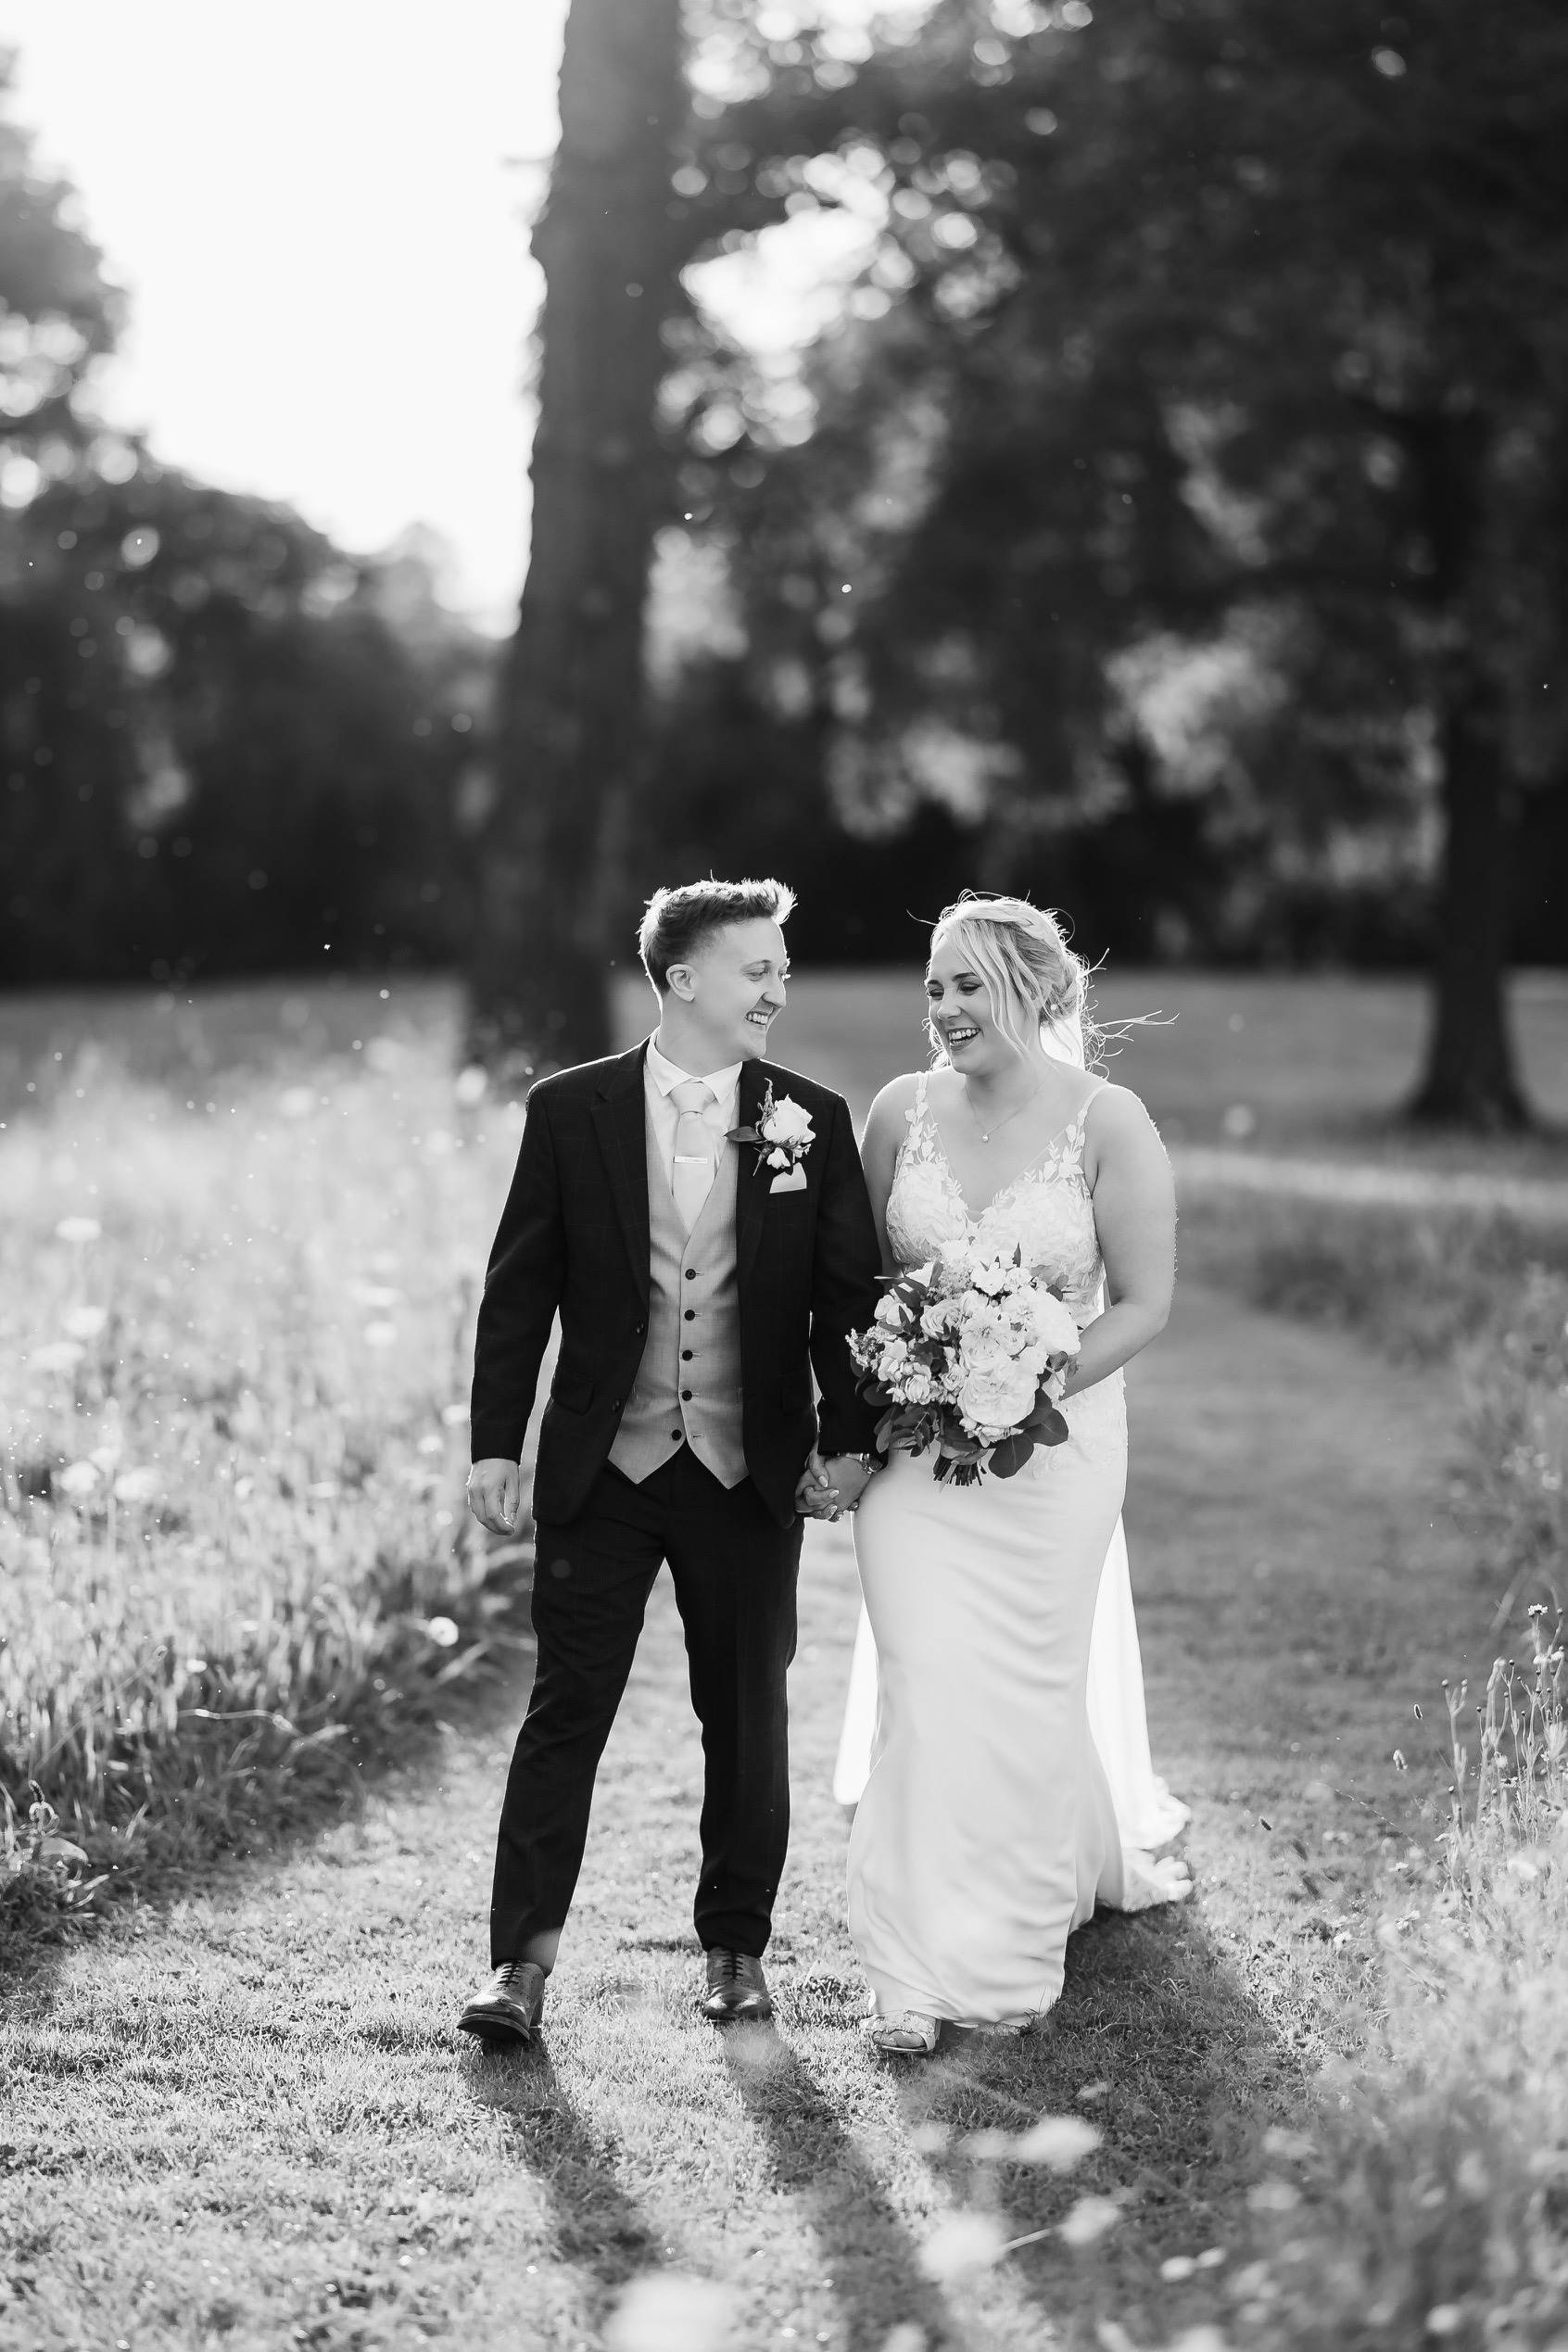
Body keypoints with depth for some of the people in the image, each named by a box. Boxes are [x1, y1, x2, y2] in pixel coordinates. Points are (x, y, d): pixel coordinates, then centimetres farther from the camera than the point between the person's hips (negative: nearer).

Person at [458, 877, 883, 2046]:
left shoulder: (813, 1120, 2)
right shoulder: (571, 1110, -2)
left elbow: (848, 1294, 5)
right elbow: (519, 1289, 1)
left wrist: (849, 1437, -2)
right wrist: (496, 1444, -3)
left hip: (751, 1473, 2)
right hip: (601, 1468, -1)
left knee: (748, 1717, 10)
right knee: (567, 1708, -2)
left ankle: (737, 1949, 24)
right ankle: (522, 1963, 3)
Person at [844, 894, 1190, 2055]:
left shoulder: (1110, 1124, -10)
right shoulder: (903, 1111, -1)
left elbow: (1142, 1304, -7)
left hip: (1053, 1439, -2)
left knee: (1027, 1684, 7)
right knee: (924, 1681, -5)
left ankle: (1015, 1947, 27)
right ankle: (922, 1968, 2)